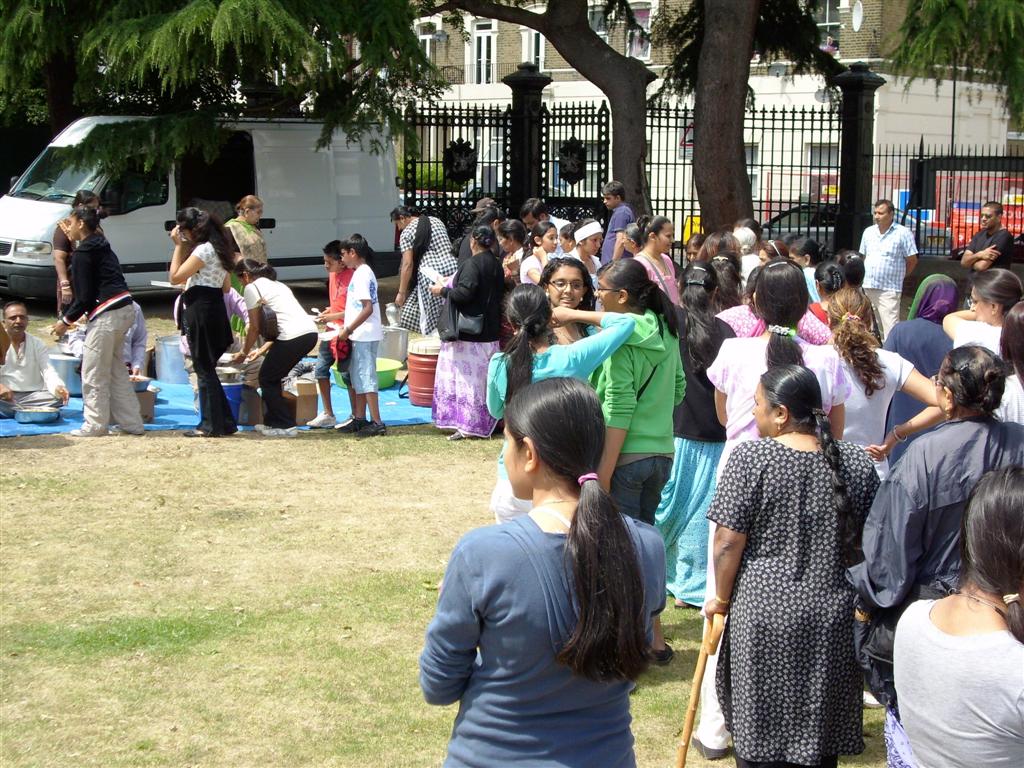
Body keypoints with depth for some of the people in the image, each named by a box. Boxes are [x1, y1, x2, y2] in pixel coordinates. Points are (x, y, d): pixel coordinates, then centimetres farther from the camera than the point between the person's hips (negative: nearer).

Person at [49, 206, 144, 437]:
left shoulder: (83, 253, -10)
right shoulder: (102, 247, 18)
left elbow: (85, 296, -11)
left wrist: (65, 321, 0)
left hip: (107, 314, -9)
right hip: (125, 309, 9)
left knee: (93, 372, 0)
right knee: (115, 370, 16)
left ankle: (95, 424, 5)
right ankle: (130, 422, 17)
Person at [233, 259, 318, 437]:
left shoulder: (251, 288, 3)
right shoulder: (277, 284, 28)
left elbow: (255, 328, 4)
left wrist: (244, 353, 18)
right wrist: (263, 349, 30)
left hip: (293, 336, -8)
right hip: (310, 332, 8)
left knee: (267, 379, 9)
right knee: (273, 377, 22)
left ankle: (286, 426, 7)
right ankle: (273, 422, 27)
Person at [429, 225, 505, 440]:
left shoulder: (473, 264, -16)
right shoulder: (496, 265, 10)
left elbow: (464, 292, -23)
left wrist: (443, 290, -6)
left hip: (470, 332, -8)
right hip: (489, 331, 8)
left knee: (467, 375, -5)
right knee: (483, 375, 13)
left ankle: (467, 424, -5)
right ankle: (485, 421, 18)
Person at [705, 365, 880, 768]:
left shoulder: (750, 458, -12)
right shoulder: (859, 464, 1)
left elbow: (728, 542, -12)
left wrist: (722, 599, 2)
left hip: (764, 614, -4)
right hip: (833, 616, 4)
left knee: (760, 733, 8)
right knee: (821, 733, 14)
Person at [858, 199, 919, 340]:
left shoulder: (903, 233, -5)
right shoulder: (868, 232, 13)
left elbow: (912, 261, -1)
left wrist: (899, 277, 7)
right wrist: (866, 277, 15)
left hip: (889, 290, -6)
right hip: (867, 288, 6)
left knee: (890, 329, -13)